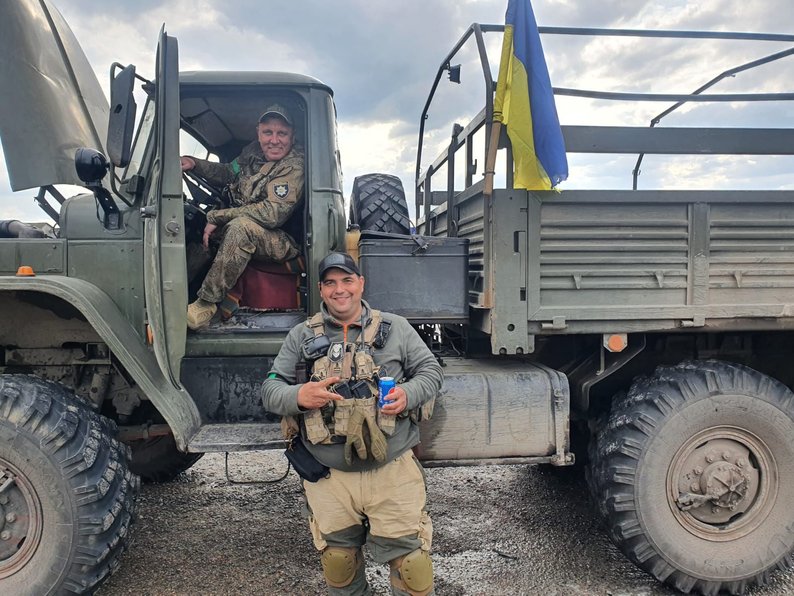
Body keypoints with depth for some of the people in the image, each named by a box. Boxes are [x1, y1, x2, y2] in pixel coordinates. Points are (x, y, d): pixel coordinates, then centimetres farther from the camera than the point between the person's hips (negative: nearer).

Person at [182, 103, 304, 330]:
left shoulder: (295, 167, -20)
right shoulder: (253, 151, 5)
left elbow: (272, 213, -30)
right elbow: (228, 173, 25)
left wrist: (216, 217, -23)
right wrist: (195, 164, 7)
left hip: (283, 242, -9)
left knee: (240, 227, -36)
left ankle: (205, 305, -30)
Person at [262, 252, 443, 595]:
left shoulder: (395, 328, 6)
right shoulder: (301, 337, 7)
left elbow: (430, 371, 7)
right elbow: (270, 389, 6)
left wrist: (408, 394, -14)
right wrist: (298, 396, -16)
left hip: (392, 470, -1)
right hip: (328, 477, 2)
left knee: (410, 562, 3)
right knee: (338, 563, 17)